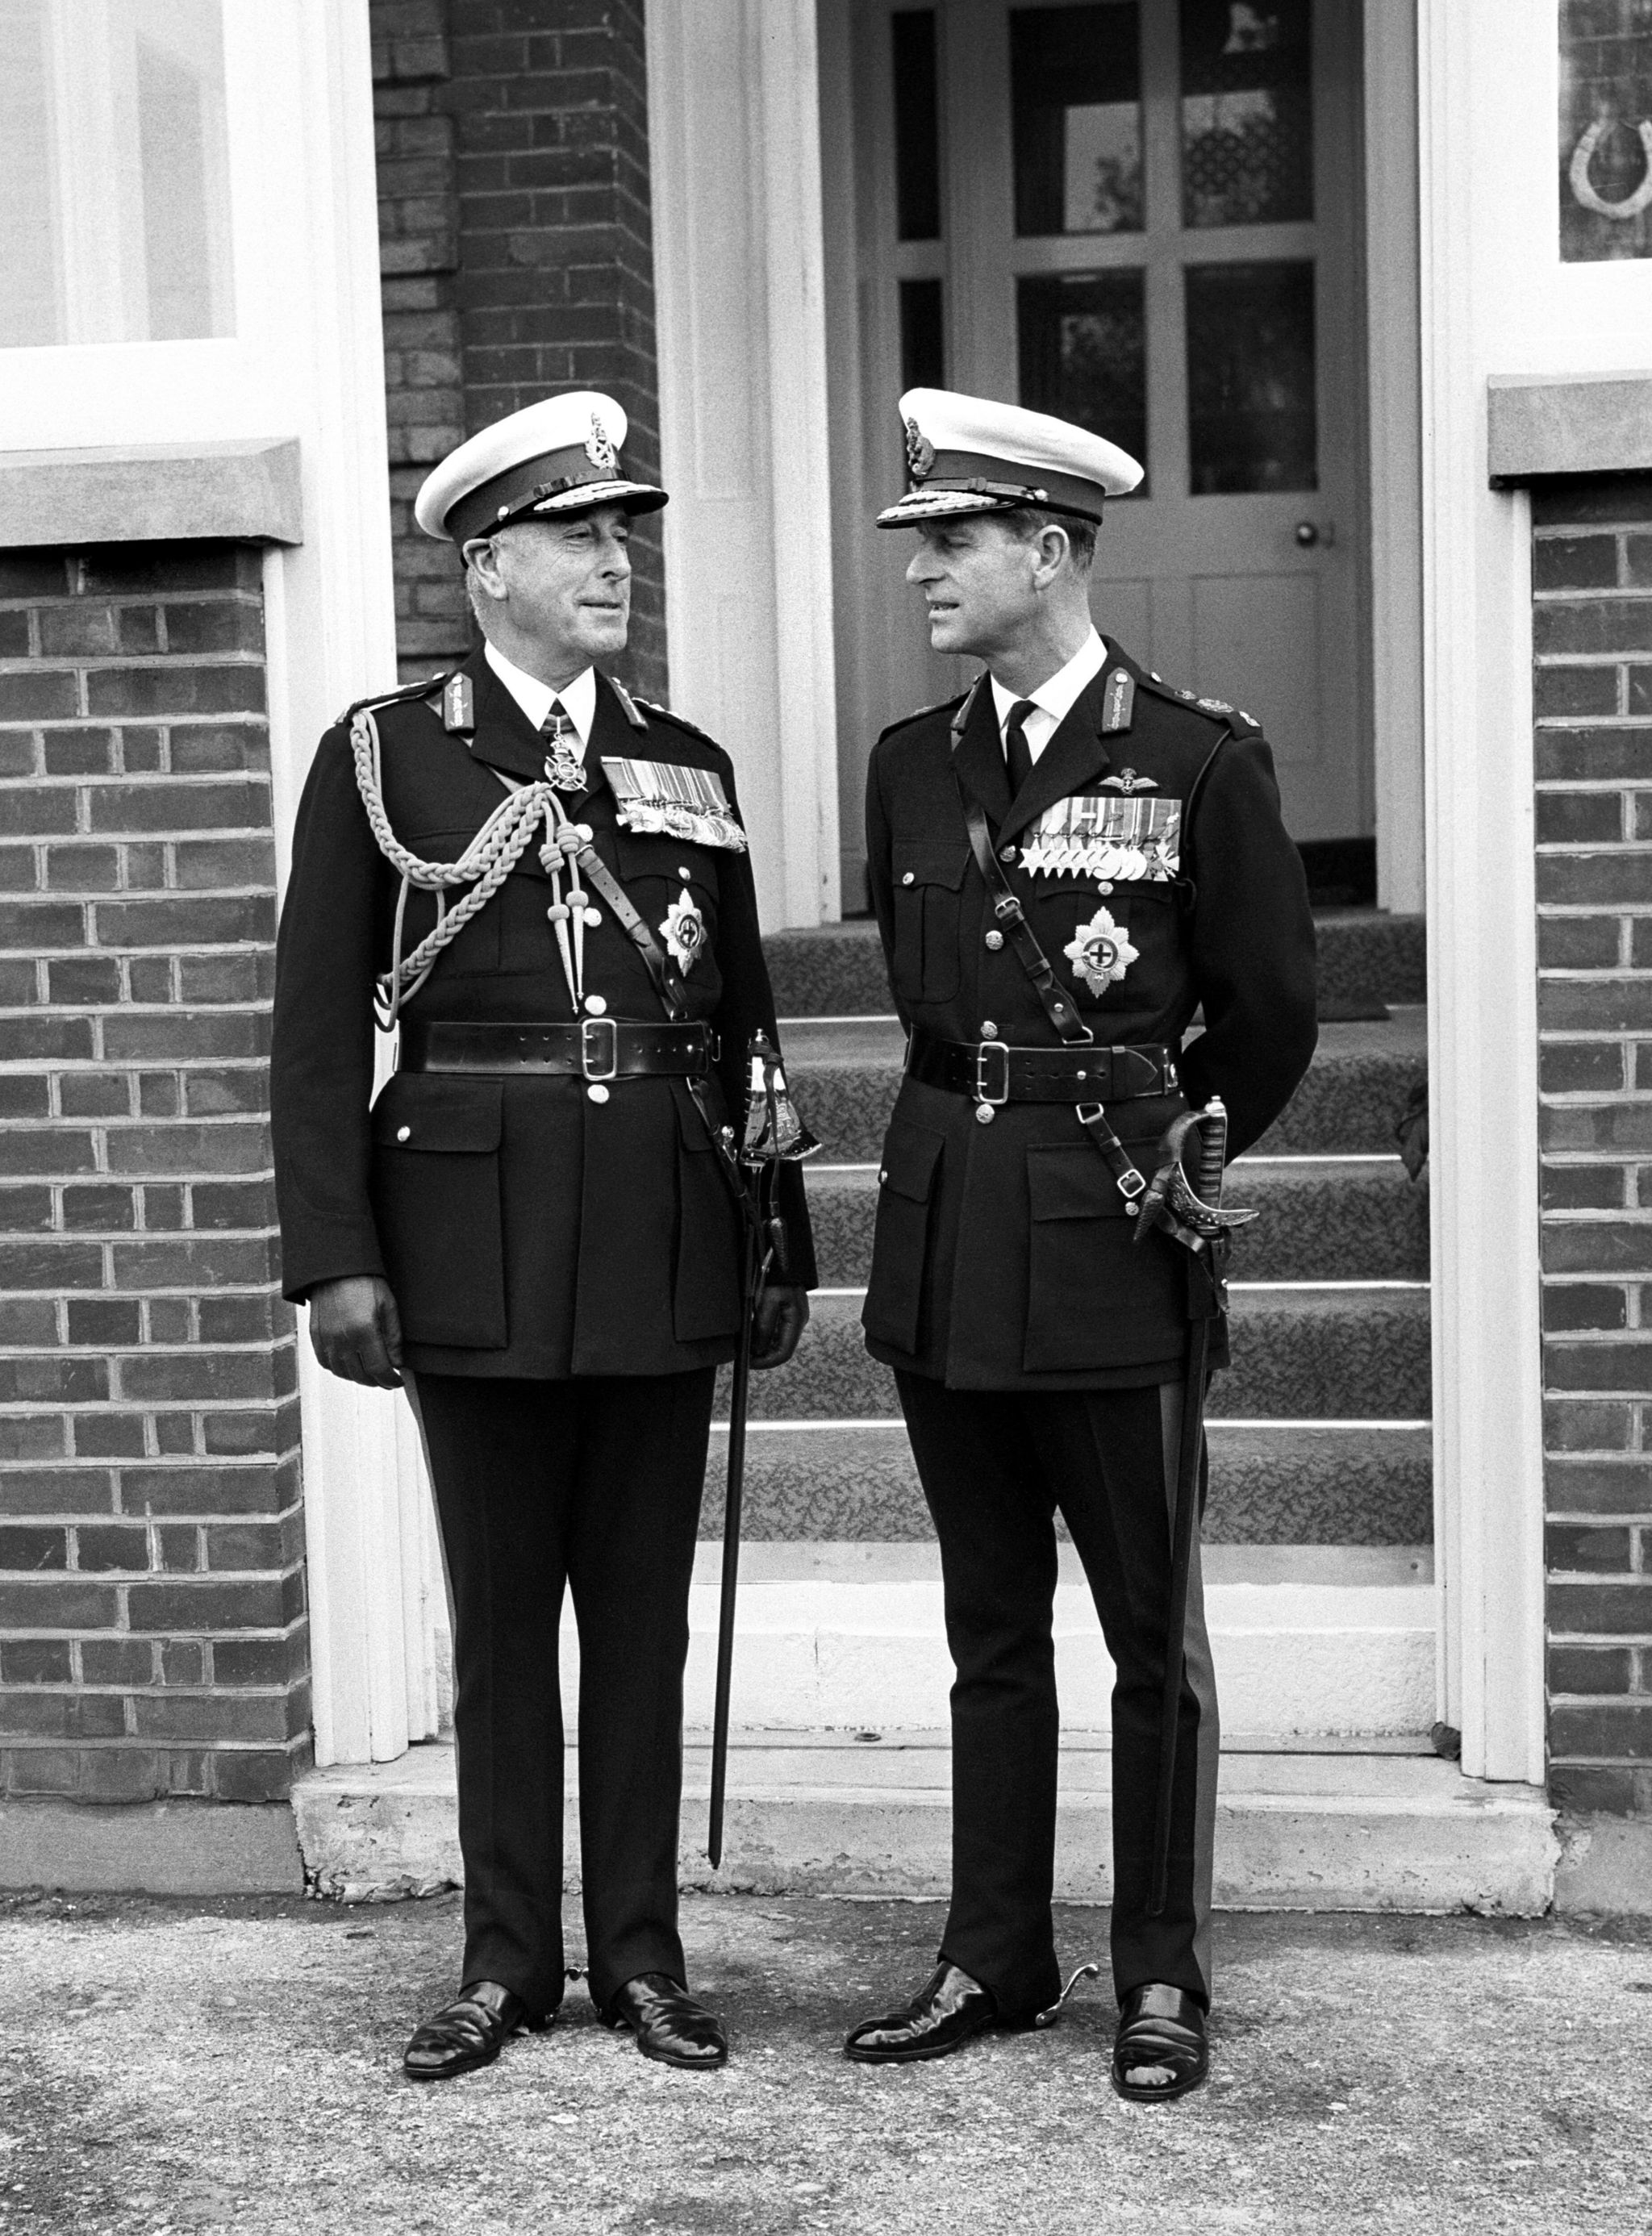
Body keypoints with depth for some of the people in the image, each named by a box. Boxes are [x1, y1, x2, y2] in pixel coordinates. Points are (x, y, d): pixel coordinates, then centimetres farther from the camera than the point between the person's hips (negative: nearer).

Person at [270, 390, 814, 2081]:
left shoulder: (686, 767, 12)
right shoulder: (384, 754, 1)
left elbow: (742, 1026, 14)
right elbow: (318, 1029, -3)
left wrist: (780, 1243, 10)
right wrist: (335, 1257, -9)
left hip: (664, 1244, 3)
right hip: (477, 1241, -2)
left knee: (644, 1606, 8)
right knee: (500, 1610, 7)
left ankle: (641, 1951, 20)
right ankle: (506, 1957, 20)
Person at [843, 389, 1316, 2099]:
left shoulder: (1201, 762, -6)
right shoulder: (911, 767, 9)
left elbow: (1269, 1013, 2)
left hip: (1108, 1250, -5)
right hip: (944, 1244, 5)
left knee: (1150, 1632, 5)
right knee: (990, 1627, 13)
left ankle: (1161, 1976, 18)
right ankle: (994, 1958, 24)